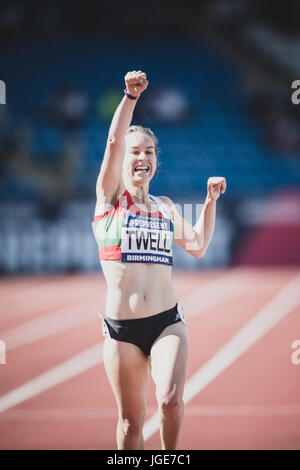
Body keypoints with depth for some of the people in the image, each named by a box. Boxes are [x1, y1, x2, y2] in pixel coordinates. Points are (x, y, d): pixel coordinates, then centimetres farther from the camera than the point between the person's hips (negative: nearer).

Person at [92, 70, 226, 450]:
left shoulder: (164, 206, 14)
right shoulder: (110, 197, 4)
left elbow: (197, 246, 14)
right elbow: (114, 141, -10)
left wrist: (211, 200, 10)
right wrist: (130, 97, -20)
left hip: (167, 322, 2)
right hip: (121, 329, -2)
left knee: (171, 402, -18)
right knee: (130, 419, 4)